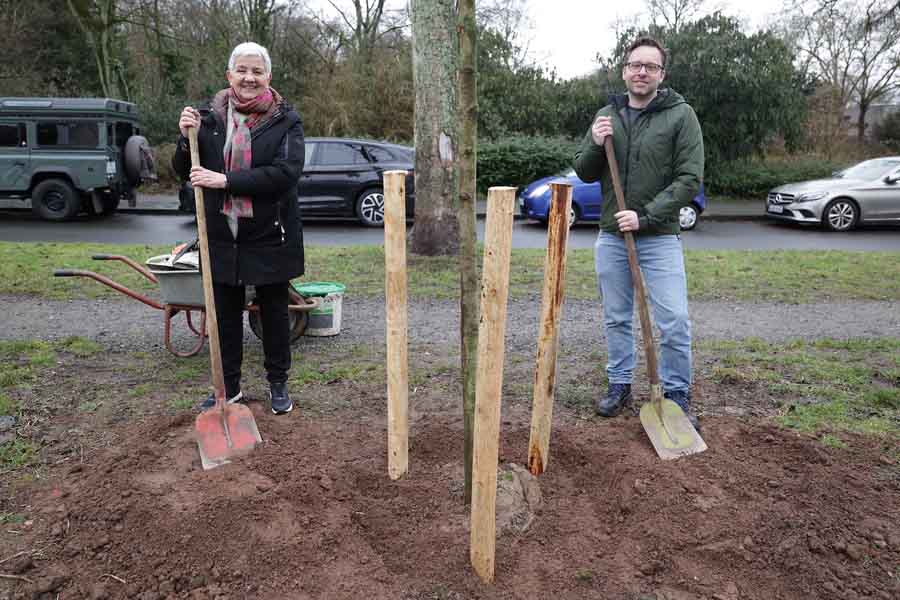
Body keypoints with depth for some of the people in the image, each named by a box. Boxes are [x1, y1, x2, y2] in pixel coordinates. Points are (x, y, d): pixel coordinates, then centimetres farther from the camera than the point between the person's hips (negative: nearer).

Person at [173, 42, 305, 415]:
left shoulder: (285, 120, -6)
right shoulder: (211, 118, 3)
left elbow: (286, 172, -20)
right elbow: (185, 172, 8)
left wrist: (226, 180, -24)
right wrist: (187, 138, -12)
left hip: (269, 237, -3)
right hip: (222, 236, 3)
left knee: (274, 312, 11)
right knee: (225, 313, 12)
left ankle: (278, 384, 27)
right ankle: (228, 387, 28)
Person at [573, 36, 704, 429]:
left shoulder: (680, 115, -4)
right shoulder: (606, 116, 8)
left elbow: (689, 179, -10)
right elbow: (584, 174, 9)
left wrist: (645, 216, -19)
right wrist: (595, 144, -11)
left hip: (659, 237, -3)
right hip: (611, 237, 4)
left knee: (674, 323, -5)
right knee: (616, 319, 13)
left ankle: (677, 395, 13)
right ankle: (619, 385, 28)